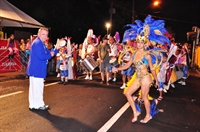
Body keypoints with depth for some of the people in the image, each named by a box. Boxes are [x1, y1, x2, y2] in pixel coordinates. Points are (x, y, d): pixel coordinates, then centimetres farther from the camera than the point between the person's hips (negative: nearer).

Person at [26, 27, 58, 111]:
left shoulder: (41, 43, 18)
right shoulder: (37, 43, -16)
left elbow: (47, 53, 18)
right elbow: (41, 56, -25)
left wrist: (56, 49, 6)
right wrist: (50, 54, -10)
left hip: (37, 69, 11)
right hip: (36, 70, -11)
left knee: (35, 87, 15)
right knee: (37, 87, -2)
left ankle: (34, 105, 25)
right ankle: (39, 105, 7)